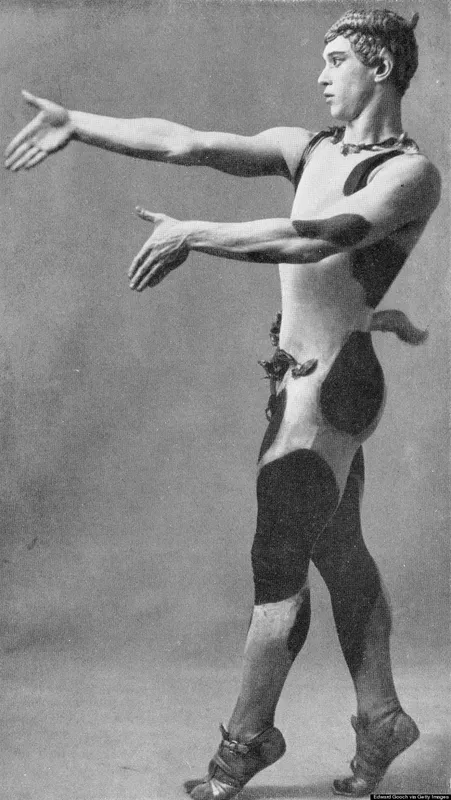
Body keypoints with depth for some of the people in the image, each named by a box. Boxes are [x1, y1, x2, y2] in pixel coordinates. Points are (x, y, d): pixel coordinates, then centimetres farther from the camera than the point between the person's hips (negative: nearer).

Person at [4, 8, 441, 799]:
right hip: (295, 376, 7)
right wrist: (77, 123, 1)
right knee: (342, 558, 14)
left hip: (333, 383, -7)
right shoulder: (307, 148, 12)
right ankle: (381, 721, 29)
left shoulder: (410, 173, -9)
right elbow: (185, 142, 6)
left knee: (278, 566, -3)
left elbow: (319, 238, -26)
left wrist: (194, 235, -25)